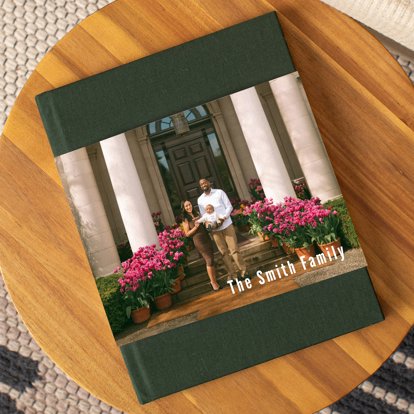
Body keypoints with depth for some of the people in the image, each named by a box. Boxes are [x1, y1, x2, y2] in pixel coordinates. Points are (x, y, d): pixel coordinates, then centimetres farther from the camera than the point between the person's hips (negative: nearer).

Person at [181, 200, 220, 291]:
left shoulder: (197, 215, 12)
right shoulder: (185, 219, -5)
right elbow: (187, 234, -8)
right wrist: (195, 227, -18)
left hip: (207, 238, 6)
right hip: (199, 241, -6)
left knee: (211, 259, 8)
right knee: (209, 260, -9)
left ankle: (214, 280, 21)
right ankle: (213, 282, 2)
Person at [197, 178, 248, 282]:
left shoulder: (219, 192, 2)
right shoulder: (200, 199, 8)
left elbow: (229, 207, -1)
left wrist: (223, 218, -16)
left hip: (226, 225, -2)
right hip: (214, 229, 2)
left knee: (234, 249, -3)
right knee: (224, 252, 5)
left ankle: (243, 271, 6)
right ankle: (231, 274, 11)